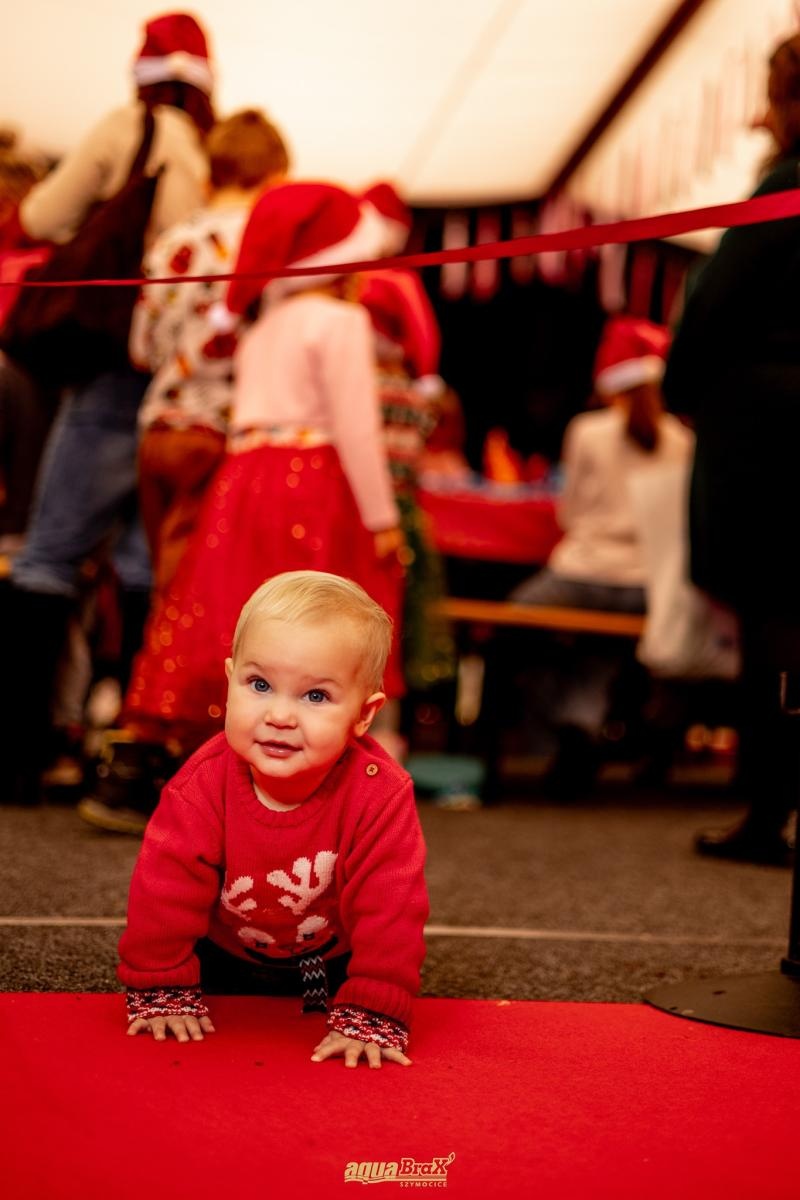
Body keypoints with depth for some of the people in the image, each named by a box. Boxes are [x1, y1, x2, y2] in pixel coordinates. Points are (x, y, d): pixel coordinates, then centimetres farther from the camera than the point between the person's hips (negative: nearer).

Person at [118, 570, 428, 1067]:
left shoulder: (380, 795, -36)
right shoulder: (205, 783, -33)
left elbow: (389, 905, -33)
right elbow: (167, 887, -23)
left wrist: (370, 1018, -36)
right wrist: (162, 993, -20)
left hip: (331, 959, -1)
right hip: (224, 953, 1)